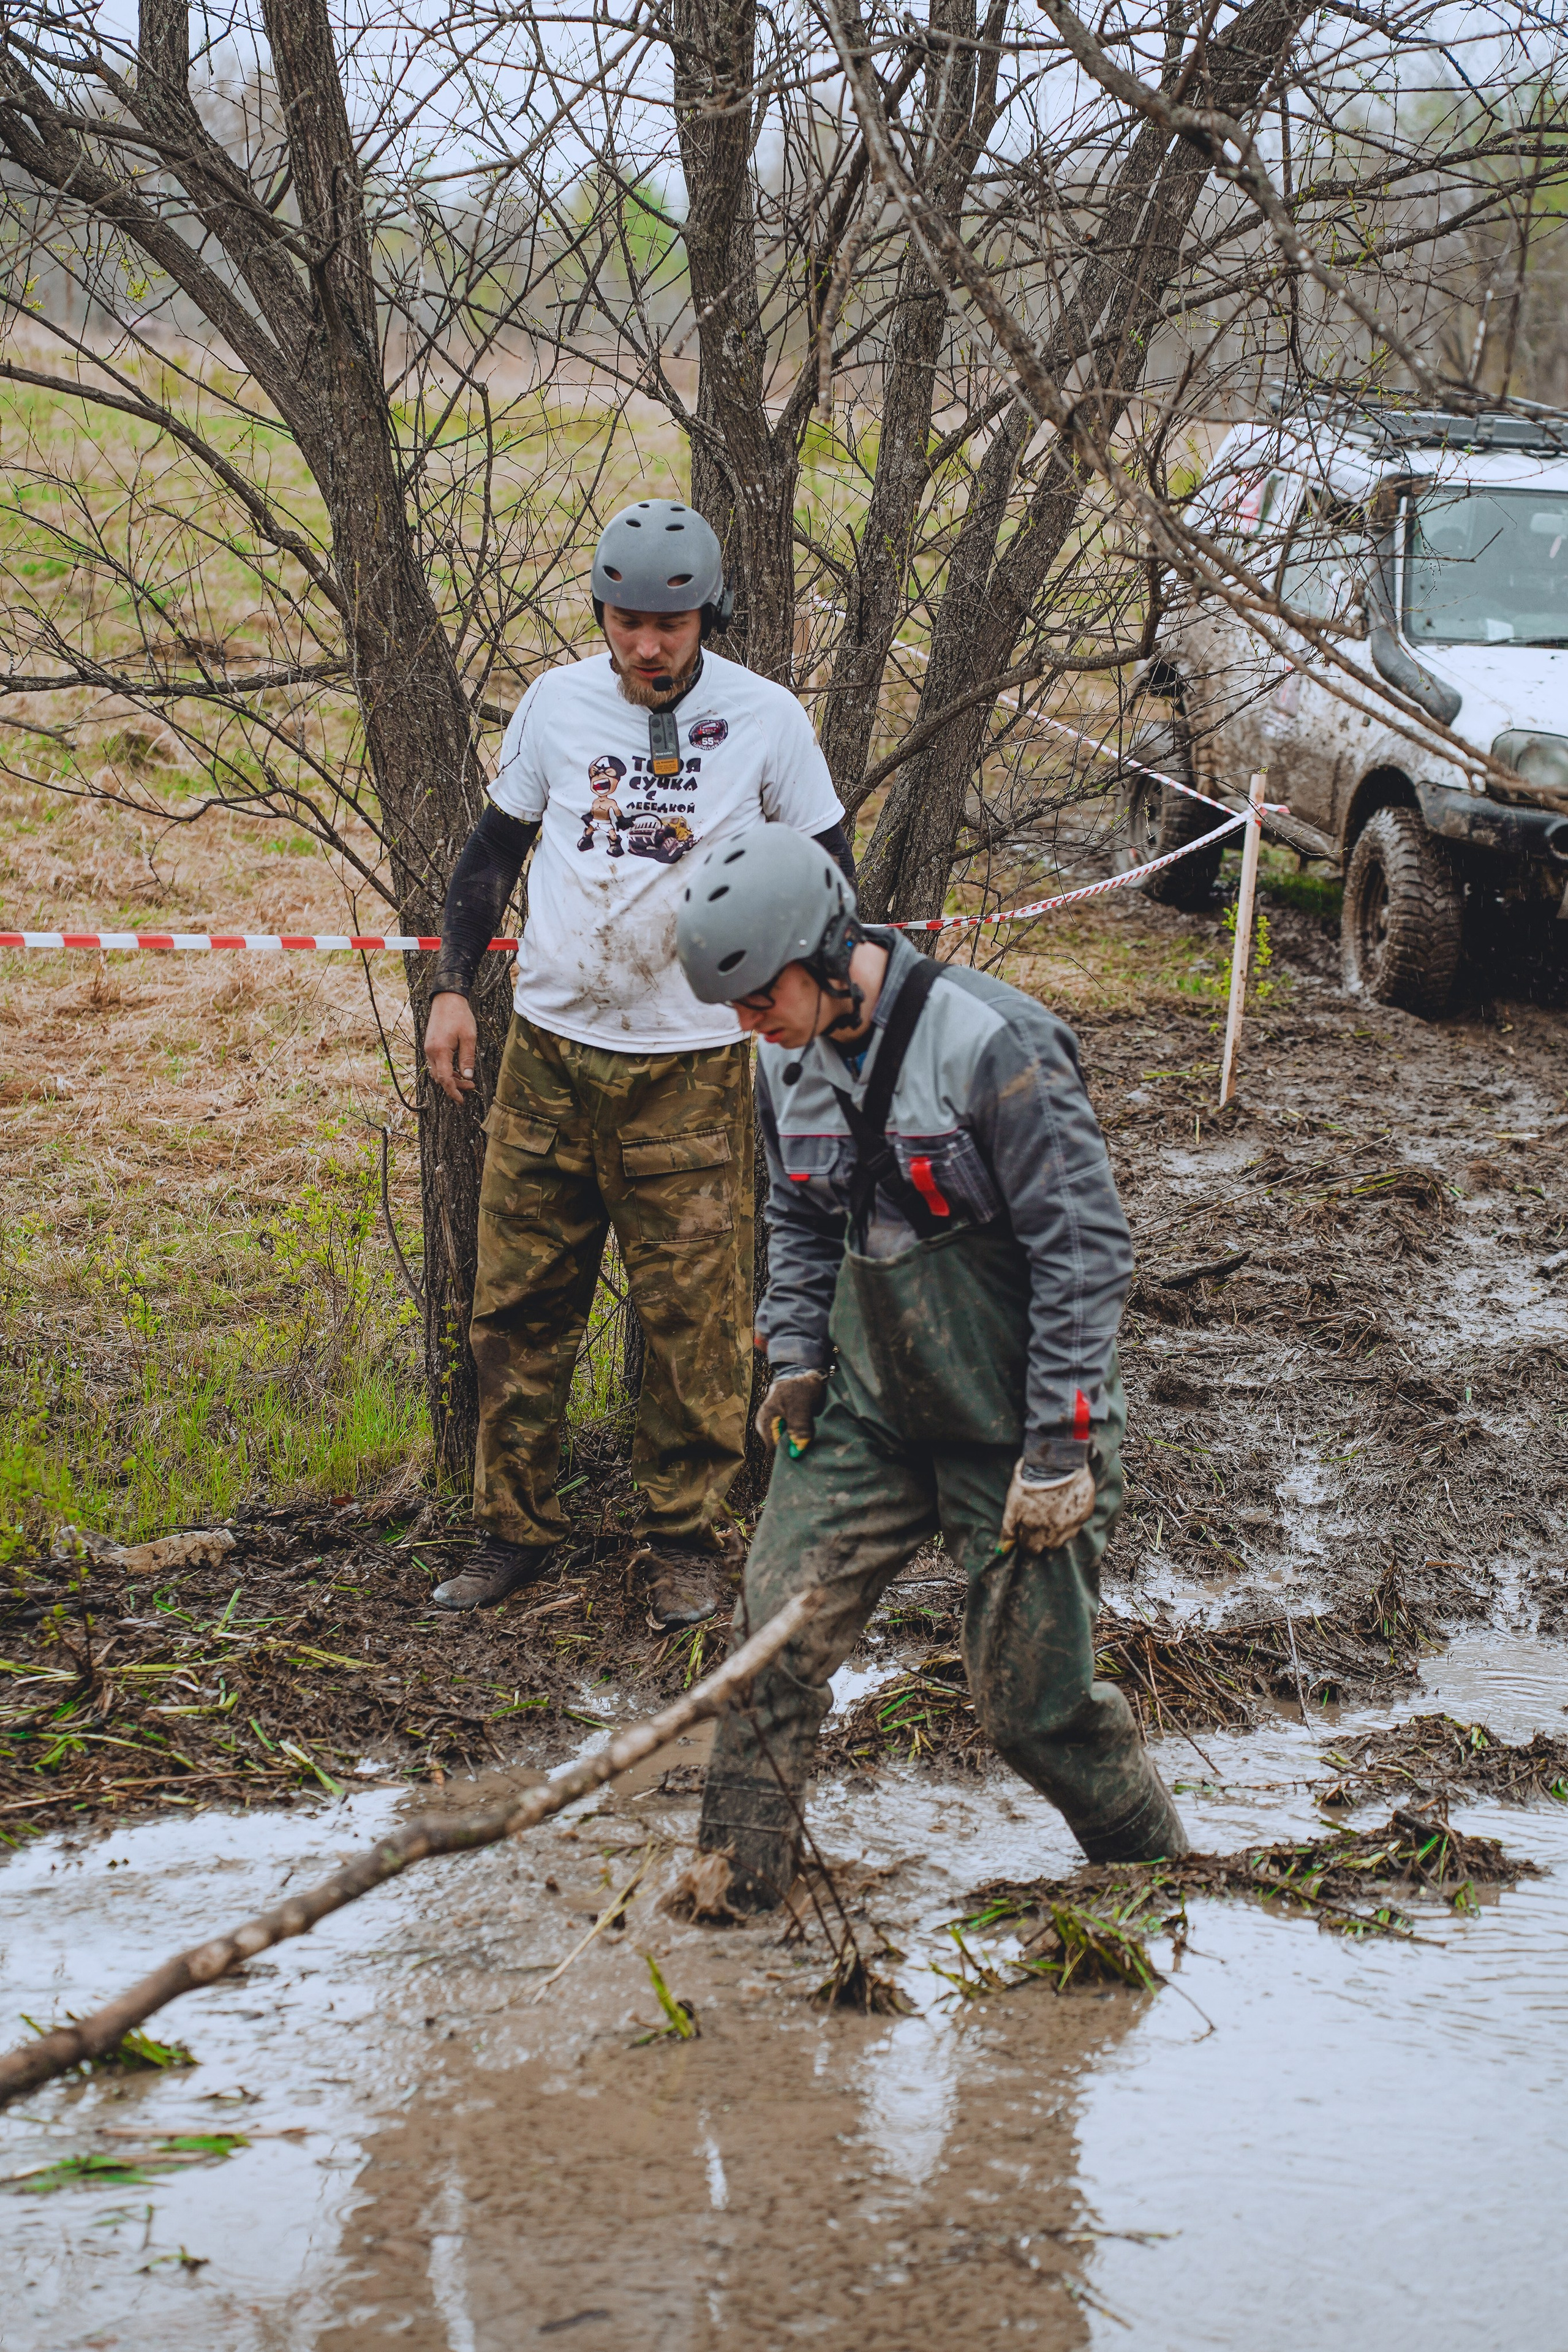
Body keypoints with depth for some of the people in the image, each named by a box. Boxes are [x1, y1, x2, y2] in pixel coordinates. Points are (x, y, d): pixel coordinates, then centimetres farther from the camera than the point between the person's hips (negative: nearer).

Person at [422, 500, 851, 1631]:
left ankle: (684, 1538, 12)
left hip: (691, 1064, -2)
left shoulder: (766, 718, -3)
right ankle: (515, 1528, 18)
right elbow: (496, 847, 14)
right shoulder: (557, 702, 2)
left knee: (695, 1313, -1)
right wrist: (454, 986, 6)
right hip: (549, 1050, 2)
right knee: (520, 1302, 6)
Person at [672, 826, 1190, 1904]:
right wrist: (795, 1352, 5)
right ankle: (733, 1886, 7)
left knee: (1034, 1697, 0)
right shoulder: (790, 1058, 2)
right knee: (777, 1628, -6)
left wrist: (1060, 1450, -18)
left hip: (1013, 1415, -6)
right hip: (870, 1405, 6)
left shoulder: (994, 1045, -21)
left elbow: (1086, 1248, -18)